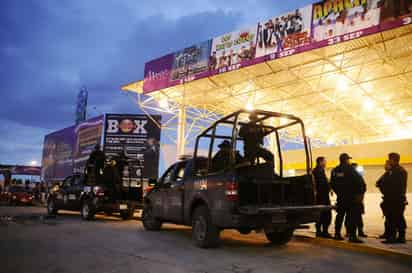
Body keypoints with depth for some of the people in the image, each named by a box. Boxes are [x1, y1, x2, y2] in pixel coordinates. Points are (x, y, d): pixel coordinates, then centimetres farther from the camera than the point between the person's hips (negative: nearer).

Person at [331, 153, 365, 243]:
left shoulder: (335, 171, 6)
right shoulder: (350, 169, -13)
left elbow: (332, 184, 11)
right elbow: (359, 182, -16)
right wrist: (359, 193, -6)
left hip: (340, 197, 6)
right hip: (351, 197, -6)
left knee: (340, 215, 15)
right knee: (353, 216, -2)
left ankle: (337, 234, 20)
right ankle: (352, 236, -5)